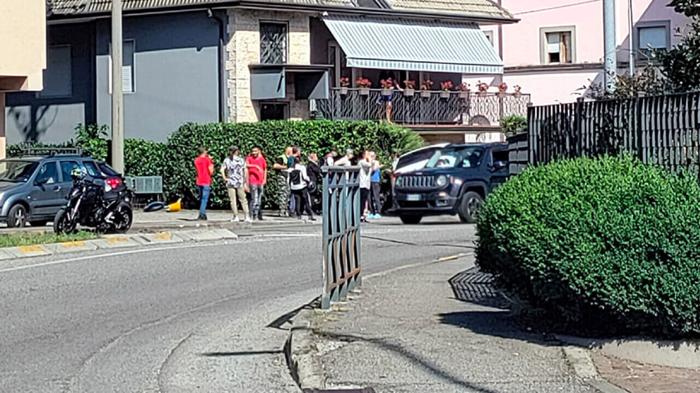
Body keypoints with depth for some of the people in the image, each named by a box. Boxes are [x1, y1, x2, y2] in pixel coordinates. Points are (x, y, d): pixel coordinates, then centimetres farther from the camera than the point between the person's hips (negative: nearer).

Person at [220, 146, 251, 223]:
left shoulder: (227, 160, 1)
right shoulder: (241, 160, 3)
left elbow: (222, 170, -12)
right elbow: (245, 171, 1)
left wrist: (224, 178, -1)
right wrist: (245, 183, 6)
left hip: (230, 182, -1)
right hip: (240, 183, 1)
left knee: (233, 200, 4)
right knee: (243, 199, 5)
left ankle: (236, 216, 3)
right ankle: (247, 216, 0)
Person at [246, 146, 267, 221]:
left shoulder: (262, 159, 10)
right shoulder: (249, 158, -1)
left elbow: (265, 169, 18)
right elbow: (246, 165, -20)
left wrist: (265, 179, 10)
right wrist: (255, 166, -30)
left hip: (261, 181, 4)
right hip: (253, 181, -4)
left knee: (259, 199, 11)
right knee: (254, 199, -11)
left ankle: (259, 214, 19)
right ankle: (253, 214, -8)